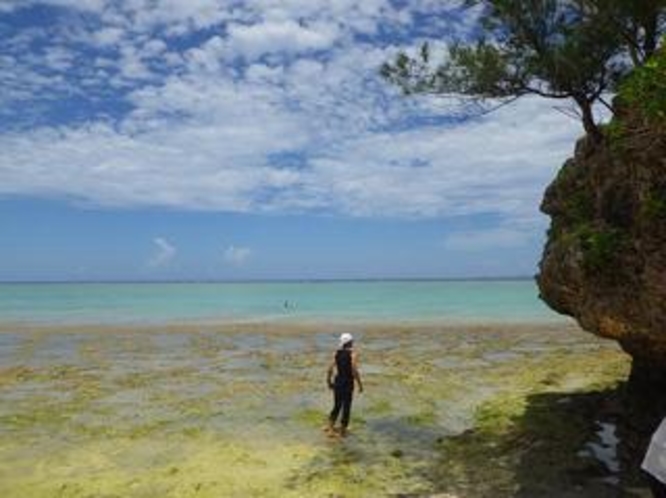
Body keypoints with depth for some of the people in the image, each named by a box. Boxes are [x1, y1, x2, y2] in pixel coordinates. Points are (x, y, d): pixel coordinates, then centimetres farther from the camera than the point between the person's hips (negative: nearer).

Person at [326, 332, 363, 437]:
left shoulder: (336, 353, 2)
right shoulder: (353, 354, -12)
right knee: (346, 407, 9)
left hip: (337, 382, 4)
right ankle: (343, 430, 16)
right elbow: (354, 371, -18)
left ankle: (330, 427, 6)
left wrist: (329, 382, 14)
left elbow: (330, 370, 0)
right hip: (348, 383, -4)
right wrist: (360, 385, -8)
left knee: (337, 406, 17)